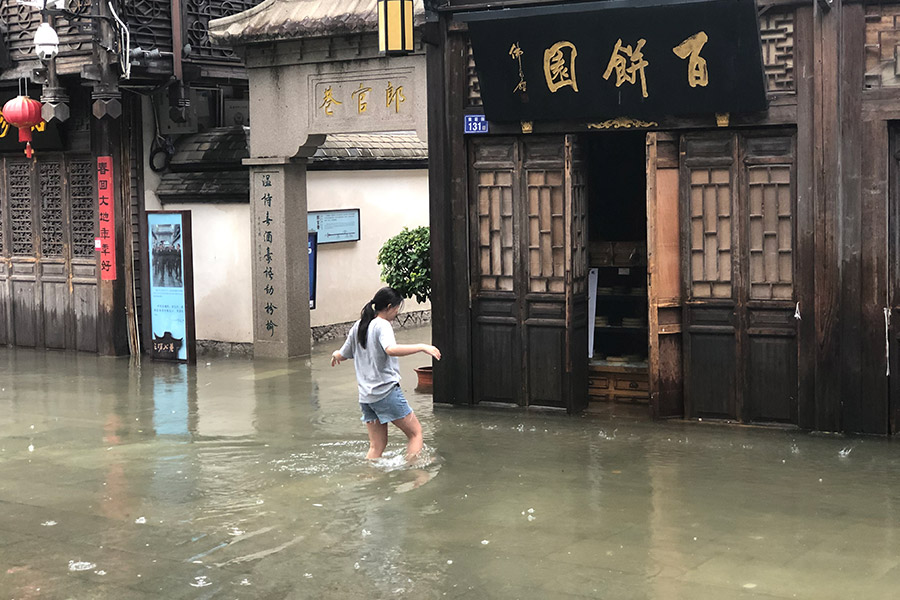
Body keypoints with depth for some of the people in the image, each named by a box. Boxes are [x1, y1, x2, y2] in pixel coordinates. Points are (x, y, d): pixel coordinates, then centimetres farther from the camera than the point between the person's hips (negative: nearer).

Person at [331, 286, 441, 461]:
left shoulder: (358, 327, 12)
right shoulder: (382, 325, -11)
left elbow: (342, 356, 22)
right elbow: (391, 349, -32)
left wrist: (336, 354, 45)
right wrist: (422, 347, -29)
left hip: (366, 395, 8)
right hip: (387, 392, -8)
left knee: (377, 445, 11)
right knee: (415, 432, 3)